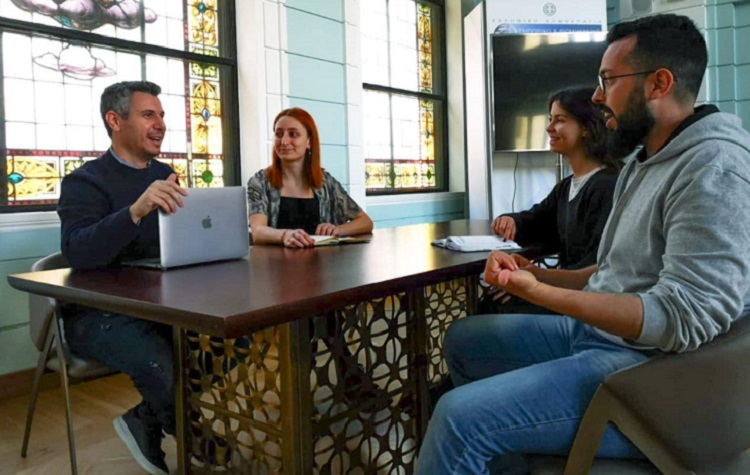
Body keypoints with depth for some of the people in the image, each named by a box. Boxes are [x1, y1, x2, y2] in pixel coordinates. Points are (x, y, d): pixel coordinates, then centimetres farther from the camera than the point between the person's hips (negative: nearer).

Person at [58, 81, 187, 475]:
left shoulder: (164, 175, 12)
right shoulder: (85, 182, -8)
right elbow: (77, 253, -26)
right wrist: (137, 210, -42)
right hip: (98, 314, -6)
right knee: (167, 369, -32)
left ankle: (145, 421, 4)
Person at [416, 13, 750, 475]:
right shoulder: (646, 163, 14)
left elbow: (684, 318, -26)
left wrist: (538, 293, -28)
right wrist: (533, 273, 5)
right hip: (595, 333, 10)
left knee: (460, 416, -24)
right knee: (463, 339, 18)